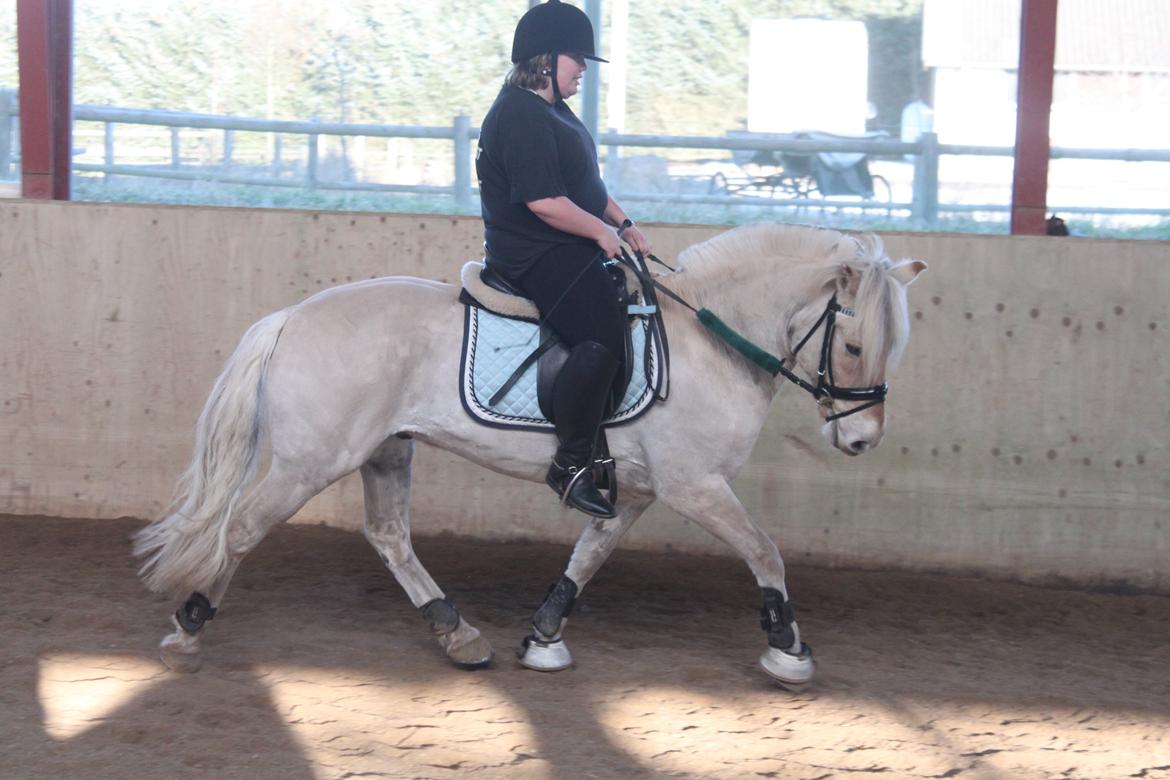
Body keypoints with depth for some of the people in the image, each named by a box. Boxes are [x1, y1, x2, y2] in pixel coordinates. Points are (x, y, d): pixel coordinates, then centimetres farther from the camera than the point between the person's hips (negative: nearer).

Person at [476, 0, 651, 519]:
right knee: (602, 338, -27)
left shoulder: (551, 109, 17)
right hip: (537, 256, -12)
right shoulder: (522, 116, -18)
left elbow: (586, 183, 26)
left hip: (565, 252, 12)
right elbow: (543, 201, -26)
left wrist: (623, 223, 14)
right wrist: (603, 232, -14)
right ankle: (571, 464, -23)